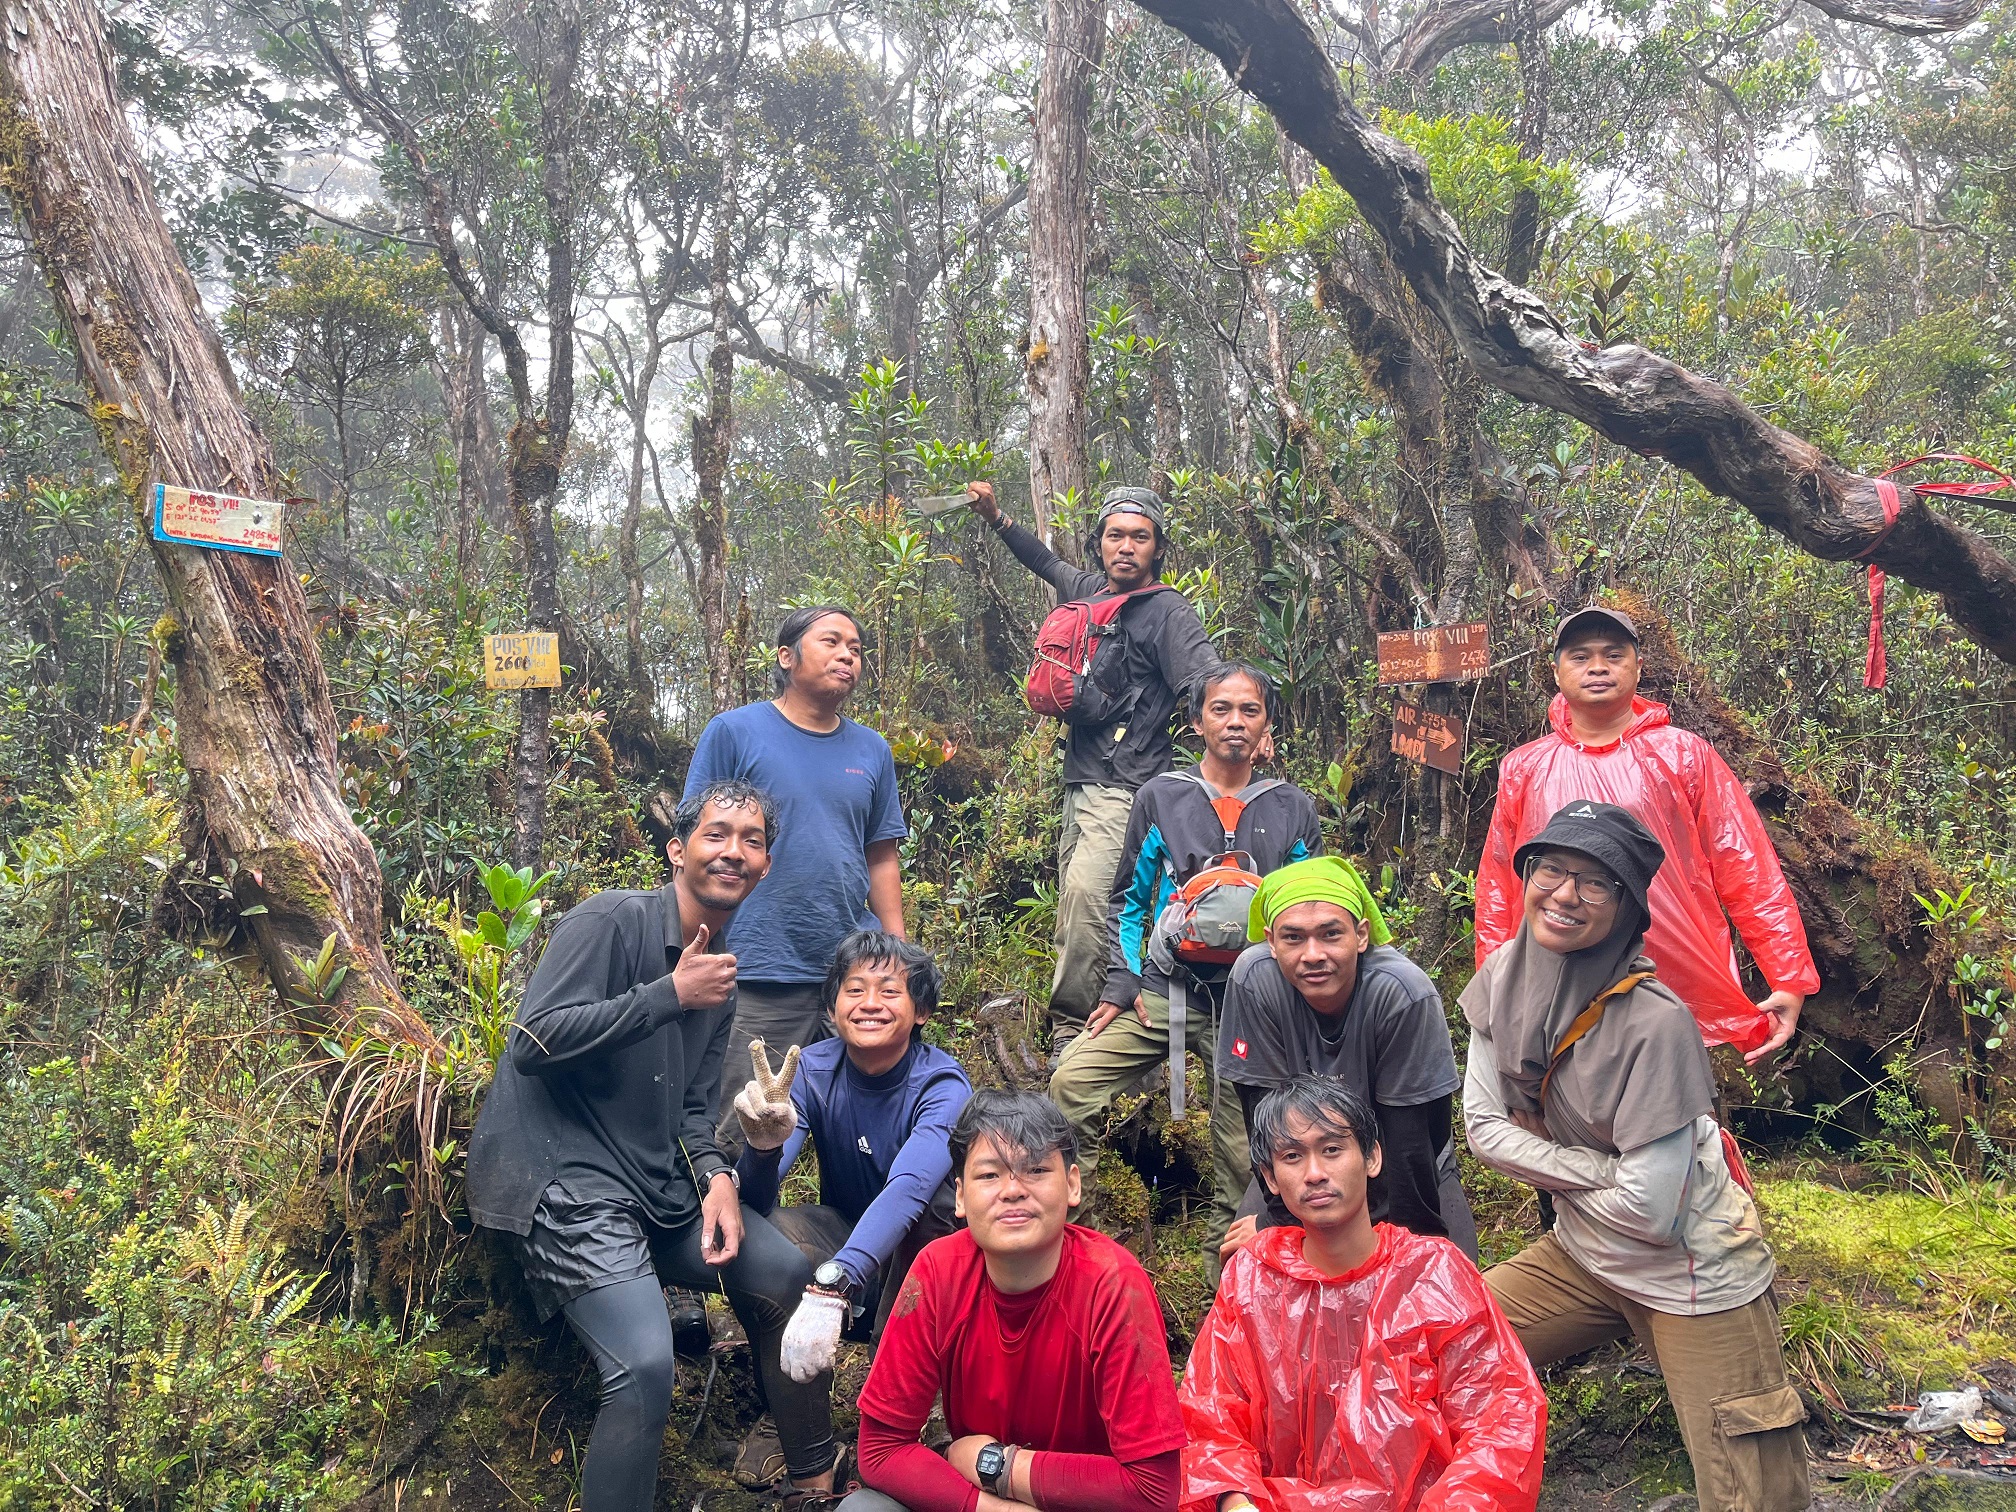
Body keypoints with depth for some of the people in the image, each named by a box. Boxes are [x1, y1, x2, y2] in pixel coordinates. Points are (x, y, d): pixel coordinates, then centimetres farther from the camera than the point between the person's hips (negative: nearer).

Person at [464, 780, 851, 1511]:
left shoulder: (721, 973, 14)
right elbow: (532, 1044, -21)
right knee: (645, 1366, -25)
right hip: (562, 1177, -8)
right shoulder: (612, 920, -11)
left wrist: (716, 1177, -6)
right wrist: (670, 994, -21)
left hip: (654, 1184, 8)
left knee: (785, 1273, 5)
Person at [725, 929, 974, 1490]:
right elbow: (753, 1199, -23)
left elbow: (906, 1189, -43)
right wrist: (763, 1145, -47)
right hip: (840, 1243, 2)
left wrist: (830, 1288, -59)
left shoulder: (942, 1086, -24)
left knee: (934, 1191, -34)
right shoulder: (814, 1071, -13)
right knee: (769, 1226, -28)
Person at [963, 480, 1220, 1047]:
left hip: (1125, 789, -8)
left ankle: (1069, 1027, -16)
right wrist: (997, 519, 38)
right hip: (1079, 783, 8)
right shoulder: (1088, 590, 16)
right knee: (1075, 907, 7)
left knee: (1086, 898, -23)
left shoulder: (1167, 612, -5)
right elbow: (1048, 563, 39)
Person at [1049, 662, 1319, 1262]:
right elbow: (1127, 897, 11)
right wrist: (1121, 983, 0)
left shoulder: (1293, 811, 8)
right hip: (1164, 986, 0)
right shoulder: (1160, 797, 6)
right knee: (1071, 1082, -17)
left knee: (1241, 1151, 2)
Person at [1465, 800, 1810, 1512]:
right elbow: (1484, 1127, -6)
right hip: (1582, 1255, 6)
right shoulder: (1503, 976, -9)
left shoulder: (1655, 1021, -28)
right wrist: (1601, 1169, -16)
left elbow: (1648, 1209, -25)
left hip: (1689, 1273, -5)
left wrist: (1544, 1159, -10)